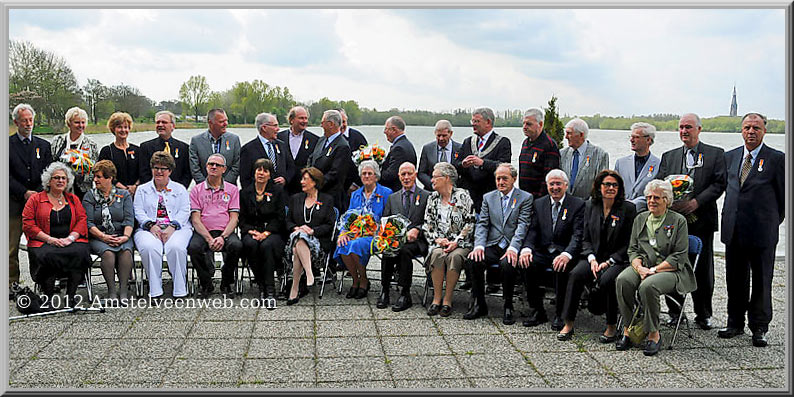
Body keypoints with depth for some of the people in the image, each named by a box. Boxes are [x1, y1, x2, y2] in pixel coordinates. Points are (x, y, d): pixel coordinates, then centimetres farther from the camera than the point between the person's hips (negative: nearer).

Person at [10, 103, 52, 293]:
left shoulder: (43, 145, 14)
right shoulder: (8, 144, 4)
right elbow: (7, 176, -3)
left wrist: (38, 194, -8)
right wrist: (24, 193, -14)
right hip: (14, 204, -2)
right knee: (11, 247, 0)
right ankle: (12, 285, 6)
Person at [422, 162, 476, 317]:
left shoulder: (463, 195, 1)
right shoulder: (432, 198, 15)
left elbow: (470, 223, -5)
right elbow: (427, 225, 13)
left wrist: (456, 242, -14)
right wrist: (437, 239, -6)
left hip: (460, 244, -3)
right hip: (438, 243, 3)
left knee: (454, 257, -35)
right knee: (438, 255, -31)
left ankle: (447, 300, -26)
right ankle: (436, 299, -25)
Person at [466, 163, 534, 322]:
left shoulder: (525, 198, 4)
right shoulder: (488, 197, 15)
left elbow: (522, 226, -8)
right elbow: (482, 224, 7)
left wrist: (513, 248, -24)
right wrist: (479, 246, -12)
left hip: (511, 248, -3)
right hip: (492, 246, 3)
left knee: (507, 263, -35)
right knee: (473, 260, -26)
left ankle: (508, 307, -16)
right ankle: (478, 304, -10)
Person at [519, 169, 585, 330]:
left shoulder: (578, 205, -1)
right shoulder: (539, 204, 12)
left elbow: (578, 235, -11)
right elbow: (533, 230, 5)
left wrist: (567, 254, -31)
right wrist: (527, 248, -17)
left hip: (564, 252, -3)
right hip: (543, 251, 4)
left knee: (561, 268, -35)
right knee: (526, 264, -26)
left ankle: (560, 314, -17)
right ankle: (537, 311, -10)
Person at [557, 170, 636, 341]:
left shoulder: (628, 208, -3)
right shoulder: (590, 206, 9)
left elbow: (628, 244, -3)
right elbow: (586, 239, 10)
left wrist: (608, 262, -13)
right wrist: (592, 258, -8)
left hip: (618, 260, -3)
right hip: (594, 256, 3)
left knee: (607, 280, -33)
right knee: (576, 274, -26)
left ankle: (612, 327, -15)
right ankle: (568, 324, -21)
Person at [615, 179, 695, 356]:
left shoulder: (678, 221, 0)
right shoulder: (640, 219, 15)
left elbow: (679, 257, -6)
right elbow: (633, 250, 12)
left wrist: (653, 270, -14)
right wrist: (639, 268, -9)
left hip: (670, 270, -4)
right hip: (642, 266, 4)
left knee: (648, 286, -35)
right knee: (622, 280, -28)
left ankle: (654, 333, -19)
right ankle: (628, 328, -18)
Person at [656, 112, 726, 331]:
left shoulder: (716, 154, 6)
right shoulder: (668, 156, 14)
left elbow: (719, 183, -4)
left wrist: (697, 201, -15)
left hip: (702, 219, -2)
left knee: (703, 268, 3)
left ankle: (703, 314, 15)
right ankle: (675, 312, 13)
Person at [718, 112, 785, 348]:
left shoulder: (777, 159, -3)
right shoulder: (730, 157, 10)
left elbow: (783, 196, 0)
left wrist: (772, 224, 3)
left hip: (762, 232, -4)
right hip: (734, 231, 4)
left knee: (761, 282, 5)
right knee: (735, 280, 11)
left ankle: (759, 328, 14)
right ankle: (736, 323, 23)